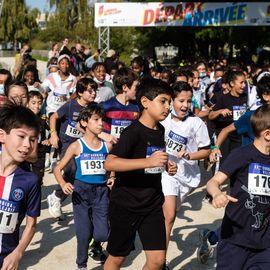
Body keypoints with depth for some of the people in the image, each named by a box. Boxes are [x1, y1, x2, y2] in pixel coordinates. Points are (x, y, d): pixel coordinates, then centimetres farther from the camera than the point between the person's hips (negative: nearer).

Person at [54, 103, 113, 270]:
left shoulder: (107, 145, 3)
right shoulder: (77, 146, -5)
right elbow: (58, 169, -1)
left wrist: (113, 178, -2)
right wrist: (63, 184, -19)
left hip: (101, 191, 2)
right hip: (82, 191, -2)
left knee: (102, 234, -5)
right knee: (84, 234, 0)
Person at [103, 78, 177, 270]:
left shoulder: (160, 131, 6)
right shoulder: (133, 131, -18)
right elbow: (109, 163, -30)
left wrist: (167, 165, 2)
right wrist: (148, 161, -37)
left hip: (153, 204, 6)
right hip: (125, 205, -6)